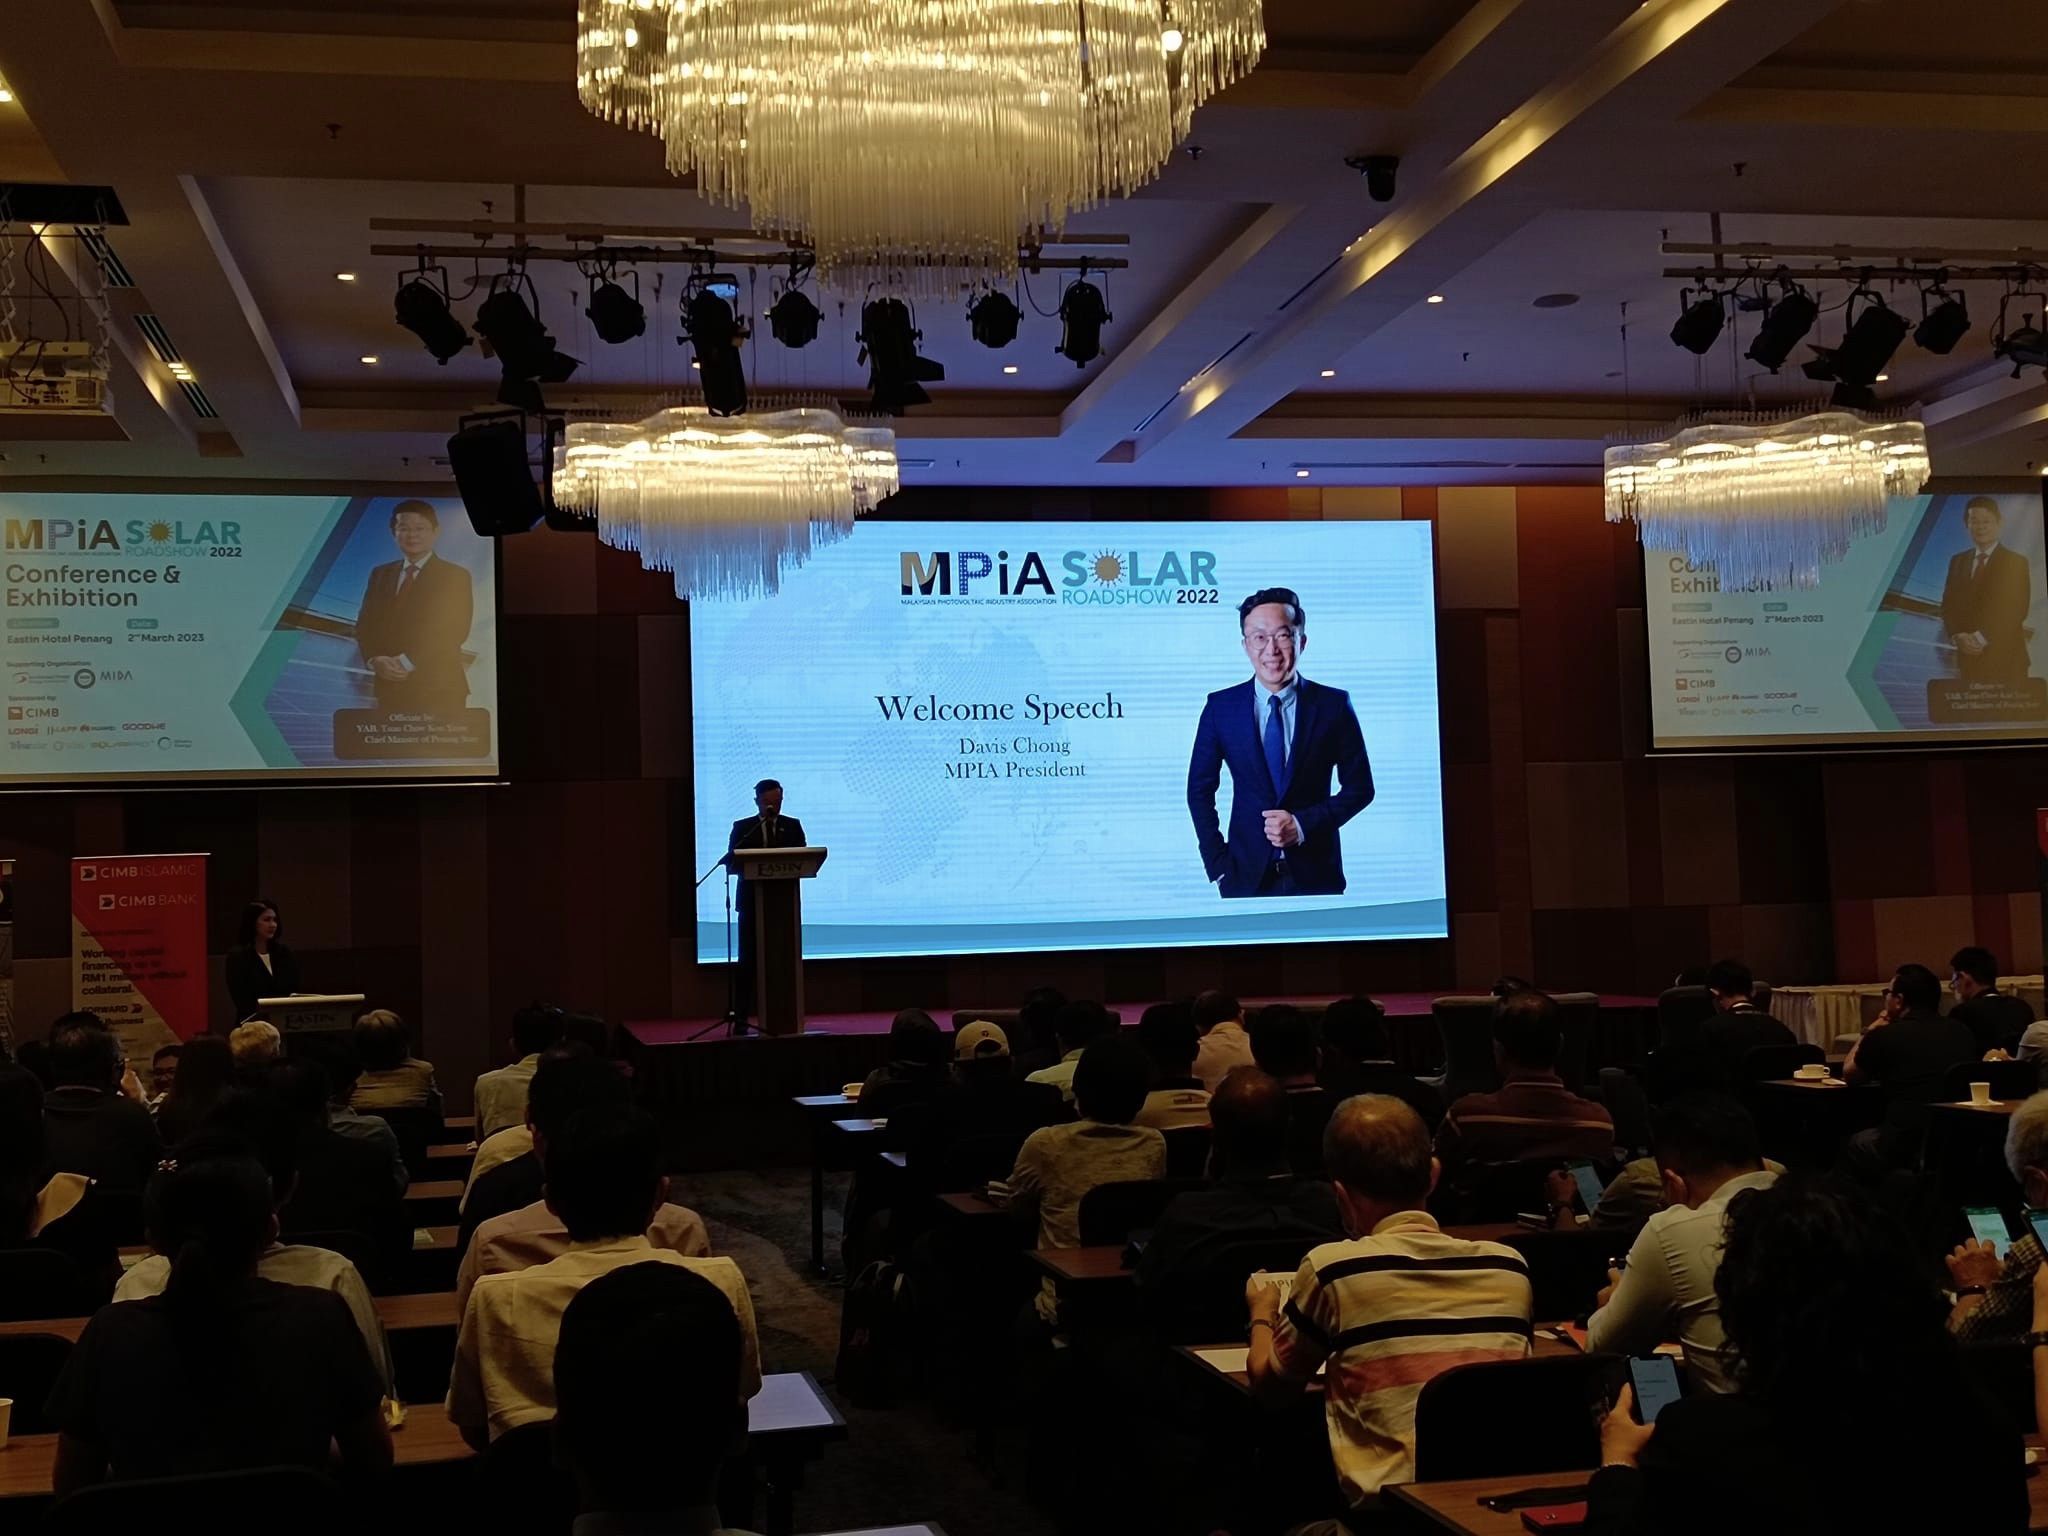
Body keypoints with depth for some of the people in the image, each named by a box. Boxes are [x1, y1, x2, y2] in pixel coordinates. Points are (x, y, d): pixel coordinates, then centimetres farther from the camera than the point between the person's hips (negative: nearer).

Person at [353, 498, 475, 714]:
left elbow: (455, 631, -9)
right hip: (389, 688, 4)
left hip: (438, 690, -4)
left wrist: (407, 662, -15)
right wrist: (374, 660, -8)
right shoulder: (380, 574, 17)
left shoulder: (455, 576, 1)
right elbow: (365, 625, 12)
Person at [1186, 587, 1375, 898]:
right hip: (1247, 876, 1)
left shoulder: (1334, 705, -3)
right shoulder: (1221, 707, 0)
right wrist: (1217, 866, -3)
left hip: (1316, 874, 0)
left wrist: (1303, 825, -13)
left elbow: (1360, 788, 1)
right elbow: (1200, 790, 5)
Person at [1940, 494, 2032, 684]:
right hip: (1968, 657, 4)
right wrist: (1957, 637, -8)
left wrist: (1981, 638, -16)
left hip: (2005, 659, -4)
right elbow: (1948, 606, 11)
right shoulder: (1957, 561, 14)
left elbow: (2016, 610, -9)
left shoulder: (2015, 562, -1)